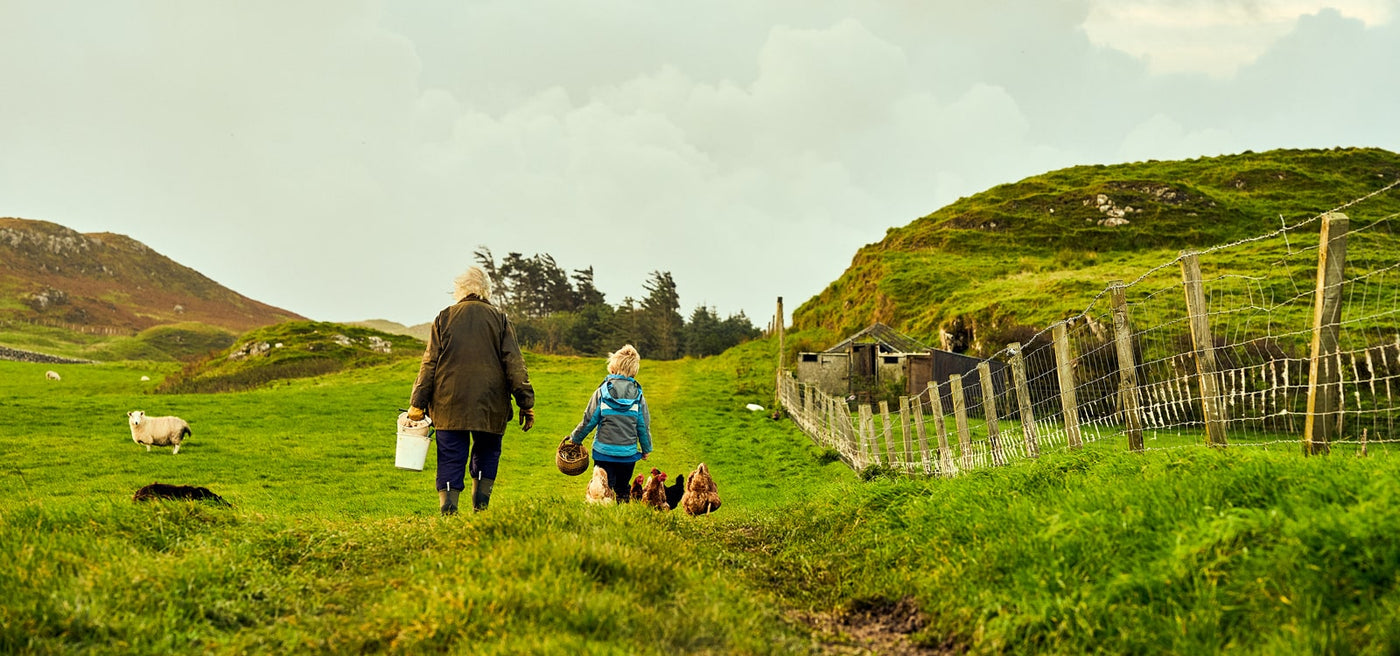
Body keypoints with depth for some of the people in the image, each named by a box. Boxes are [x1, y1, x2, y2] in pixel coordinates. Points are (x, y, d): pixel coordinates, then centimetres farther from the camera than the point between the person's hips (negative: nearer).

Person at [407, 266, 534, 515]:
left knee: (451, 459, 3)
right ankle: (481, 506, 2)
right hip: (490, 406, 0)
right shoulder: (500, 319, 6)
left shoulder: (444, 317, 7)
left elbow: (430, 364, 3)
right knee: (486, 454, 16)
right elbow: (514, 365, 0)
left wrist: (417, 404, 4)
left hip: (449, 404, 0)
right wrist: (526, 403, 2)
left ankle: (448, 509, -11)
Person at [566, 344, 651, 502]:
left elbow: (589, 420, -4)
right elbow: (643, 425, 3)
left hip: (604, 451, -2)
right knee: (623, 489, 16)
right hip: (628, 453, 2)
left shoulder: (602, 392, -7)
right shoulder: (638, 395, -2)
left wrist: (575, 438, 12)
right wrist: (646, 449, 17)